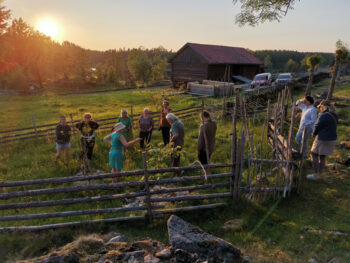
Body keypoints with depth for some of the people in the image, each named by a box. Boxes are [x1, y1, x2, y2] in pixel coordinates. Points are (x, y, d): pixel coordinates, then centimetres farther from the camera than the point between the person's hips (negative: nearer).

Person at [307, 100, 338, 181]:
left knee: (314, 155, 6)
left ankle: (316, 175, 8)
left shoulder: (323, 116, -19)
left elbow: (317, 126, -14)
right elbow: (331, 128, 13)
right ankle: (319, 175, 24)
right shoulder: (334, 116, 7)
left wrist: (314, 134, 6)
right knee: (322, 157, 16)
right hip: (332, 139, 8)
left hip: (322, 140, -8)